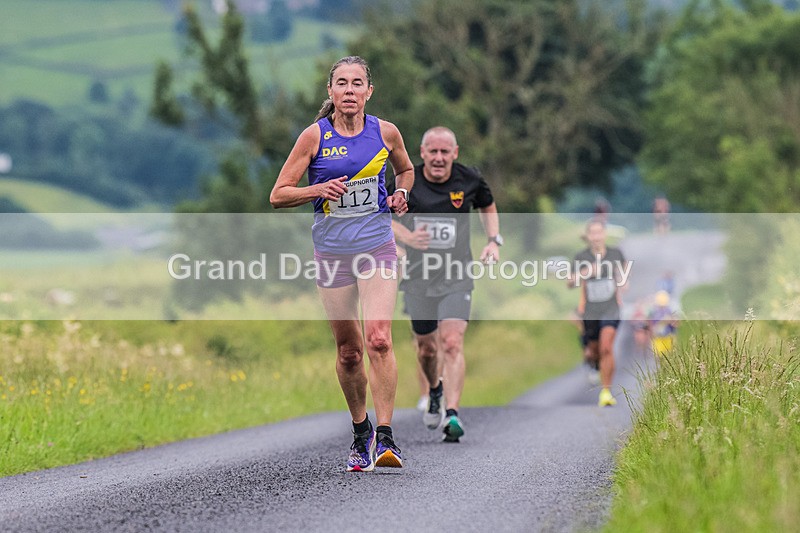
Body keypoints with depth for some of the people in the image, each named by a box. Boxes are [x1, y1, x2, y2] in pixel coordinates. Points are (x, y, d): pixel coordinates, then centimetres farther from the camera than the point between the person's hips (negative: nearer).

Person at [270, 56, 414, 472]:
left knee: (378, 339, -18)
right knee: (348, 351, 6)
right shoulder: (315, 136, -4)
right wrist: (319, 190, -19)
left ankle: (384, 436, -16)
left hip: (377, 247, 0)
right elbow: (278, 196, -2)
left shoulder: (385, 132, 0)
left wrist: (401, 194, 1)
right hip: (331, 252, 0)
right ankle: (360, 433, 27)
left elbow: (406, 169, 22)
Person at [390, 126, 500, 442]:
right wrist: (406, 236, -13)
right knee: (426, 348, 13)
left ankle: (452, 415, -22)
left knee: (452, 344, -17)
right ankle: (435, 391, 45)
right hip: (417, 277, 1)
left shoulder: (470, 180, -3)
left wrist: (494, 241, 3)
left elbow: (488, 207, 18)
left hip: (456, 278, -1)